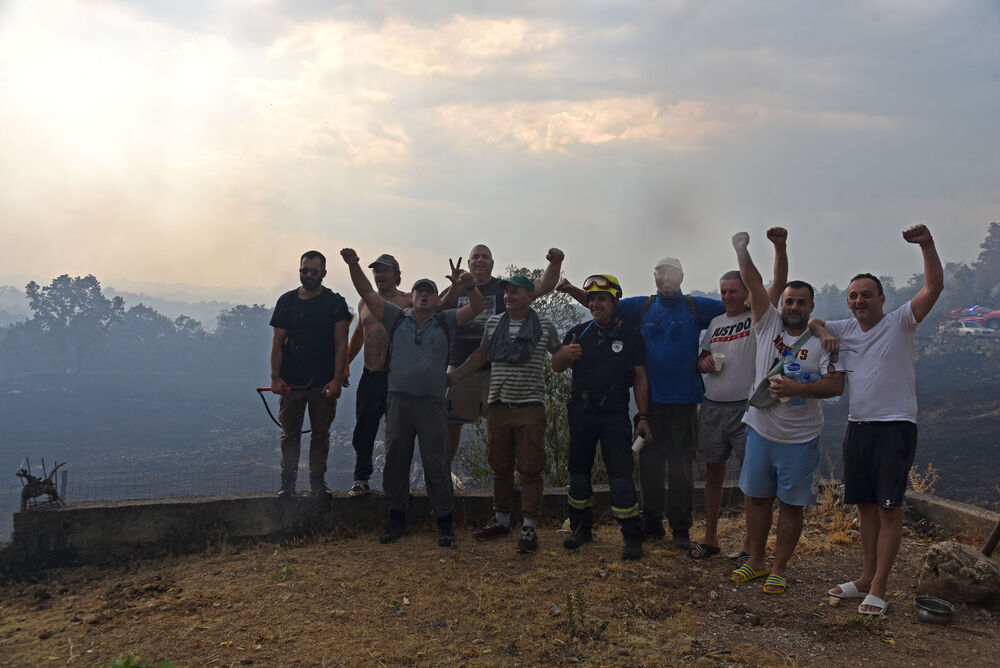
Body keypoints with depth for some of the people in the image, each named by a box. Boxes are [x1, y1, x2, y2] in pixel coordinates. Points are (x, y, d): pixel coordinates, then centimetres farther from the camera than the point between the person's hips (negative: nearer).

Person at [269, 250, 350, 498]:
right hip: (291, 382, 1)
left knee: (321, 434, 6)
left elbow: (341, 344, -2)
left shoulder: (335, 303, 2)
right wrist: (275, 377, -3)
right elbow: (277, 342, 6)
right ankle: (288, 482, 15)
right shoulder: (287, 301, 6)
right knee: (290, 434, 5)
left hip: (323, 383, -1)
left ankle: (318, 481, 16)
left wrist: (336, 380, -10)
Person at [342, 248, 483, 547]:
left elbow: (476, 309, 0)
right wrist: (353, 265, -8)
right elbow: (367, 293, 5)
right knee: (395, 462, 10)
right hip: (398, 399, 2)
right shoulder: (397, 318, 10)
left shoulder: (444, 322, 9)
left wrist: (471, 288, -20)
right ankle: (397, 519, 25)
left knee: (436, 464, 3)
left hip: (432, 403, -2)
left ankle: (444, 522, 14)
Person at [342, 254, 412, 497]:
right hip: (370, 376, 4)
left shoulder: (408, 302, 0)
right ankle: (361, 479, 18)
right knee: (363, 430, 6)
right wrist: (344, 365, 24)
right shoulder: (365, 302, 15)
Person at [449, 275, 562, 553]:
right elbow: (481, 355, 20)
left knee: (530, 469, -1)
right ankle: (502, 519, 25)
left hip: (530, 408, -3)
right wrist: (452, 376, 16)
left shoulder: (544, 325, -1)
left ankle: (529, 527, 7)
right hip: (498, 406, 4)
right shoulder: (493, 323, 8)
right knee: (500, 467, 12)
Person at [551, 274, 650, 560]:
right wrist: (566, 354, -17)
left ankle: (632, 536, -1)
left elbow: (640, 377, 2)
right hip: (581, 412, 3)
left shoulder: (630, 335, 1)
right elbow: (556, 366, 7)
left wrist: (643, 417, -5)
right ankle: (582, 528, 24)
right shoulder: (579, 332, 7)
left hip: (615, 414, -3)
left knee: (620, 473, -9)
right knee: (579, 469, 10)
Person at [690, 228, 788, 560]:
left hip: (746, 406, -5)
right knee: (713, 474, 12)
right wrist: (703, 363, -1)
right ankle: (710, 538, 23)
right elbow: (702, 358, 23)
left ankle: (750, 544, 8)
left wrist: (780, 247, -27)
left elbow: (779, 284, -14)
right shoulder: (715, 322, 15)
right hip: (712, 406, 5)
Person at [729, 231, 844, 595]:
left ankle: (779, 569, 18)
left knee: (791, 505, 5)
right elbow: (754, 282, -3)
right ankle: (756, 561, 26)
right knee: (757, 497, 11)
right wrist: (741, 248, -10)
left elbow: (836, 385, -12)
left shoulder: (821, 341, -4)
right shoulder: (769, 324, 3)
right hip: (760, 431, 3)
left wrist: (798, 388, -24)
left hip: (800, 439, -2)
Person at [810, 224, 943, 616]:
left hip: (895, 426, -6)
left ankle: (878, 589, 2)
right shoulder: (846, 329, 9)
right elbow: (812, 321, 24)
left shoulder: (900, 323, -6)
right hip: (857, 426, 6)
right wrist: (823, 332, 1)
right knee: (865, 505, 13)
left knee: (889, 508, -4)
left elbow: (934, 288, -18)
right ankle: (866, 578, 23)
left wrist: (927, 245, -29)